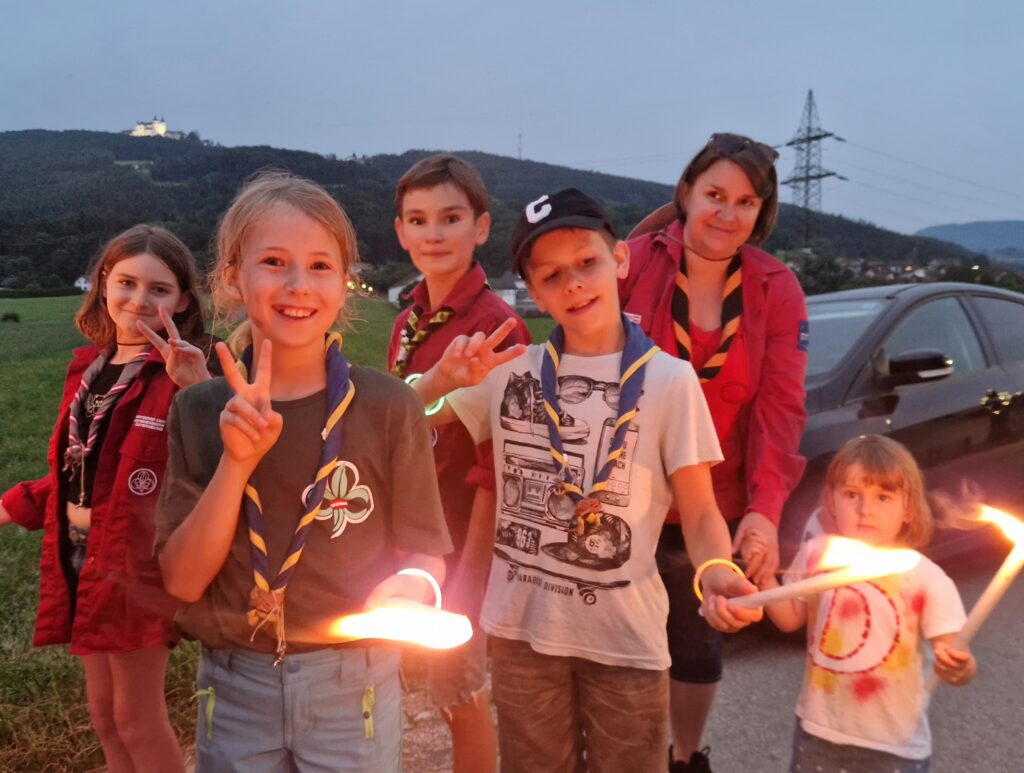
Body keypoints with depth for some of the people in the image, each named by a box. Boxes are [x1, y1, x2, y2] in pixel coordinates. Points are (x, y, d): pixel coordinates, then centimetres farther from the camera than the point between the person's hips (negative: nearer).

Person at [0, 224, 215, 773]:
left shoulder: (178, 376, -15)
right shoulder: (86, 368, 7)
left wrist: (201, 390, -44)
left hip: (140, 563, -7)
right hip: (82, 557, 7)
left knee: (138, 717, 8)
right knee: (104, 715, 19)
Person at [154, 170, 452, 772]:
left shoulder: (387, 406, -12)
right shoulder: (199, 412, -4)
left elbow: (423, 555, -4)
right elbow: (183, 580, -8)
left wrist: (404, 590, -25)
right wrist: (237, 461, -20)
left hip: (351, 686, -1)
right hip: (234, 688, 2)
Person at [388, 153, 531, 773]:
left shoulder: (495, 324, -16)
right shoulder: (407, 325, 6)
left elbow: (496, 466, -18)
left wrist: (467, 575, -17)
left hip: (463, 543, -6)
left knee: (464, 697, 9)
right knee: (456, 693, 19)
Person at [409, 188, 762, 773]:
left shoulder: (670, 379, -7)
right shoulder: (510, 370, 0)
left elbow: (700, 512, -6)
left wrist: (718, 574, -26)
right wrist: (446, 376, -13)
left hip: (625, 634, -2)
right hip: (520, 627, 3)